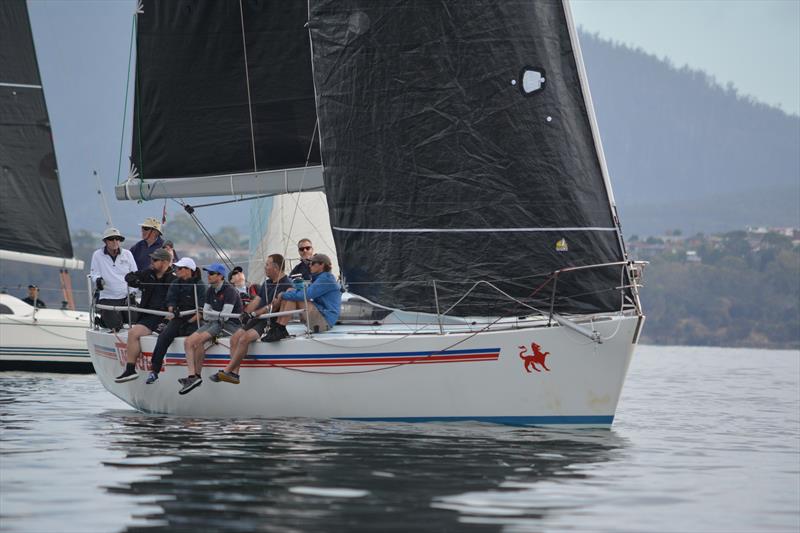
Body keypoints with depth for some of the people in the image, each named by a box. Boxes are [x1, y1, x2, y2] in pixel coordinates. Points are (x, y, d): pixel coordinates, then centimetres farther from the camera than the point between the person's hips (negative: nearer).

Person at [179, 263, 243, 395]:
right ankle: (192, 375, -22)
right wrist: (218, 315, -5)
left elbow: (225, 316, -18)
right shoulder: (210, 291, 13)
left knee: (199, 340, -28)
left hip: (231, 325, -8)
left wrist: (209, 313, -4)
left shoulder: (229, 291, -12)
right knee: (188, 341, -14)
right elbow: (206, 315, 13)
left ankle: (197, 376, -19)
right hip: (214, 324, 8)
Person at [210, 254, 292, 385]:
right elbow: (256, 300, 15)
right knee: (235, 338, -10)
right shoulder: (267, 283, 22)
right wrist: (246, 313, -2)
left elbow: (273, 306, -16)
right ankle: (234, 373, -15)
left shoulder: (286, 285, -9)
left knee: (245, 338, -26)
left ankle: (227, 371, -21)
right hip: (258, 319, 9)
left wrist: (254, 314, -18)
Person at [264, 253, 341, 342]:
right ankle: (277, 328, -7)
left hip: (325, 320, -10)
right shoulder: (319, 278, 20)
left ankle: (280, 330, -17)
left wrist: (283, 295, -13)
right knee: (290, 292, 3)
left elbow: (306, 295, -22)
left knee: (292, 298, -17)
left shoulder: (326, 278, -12)